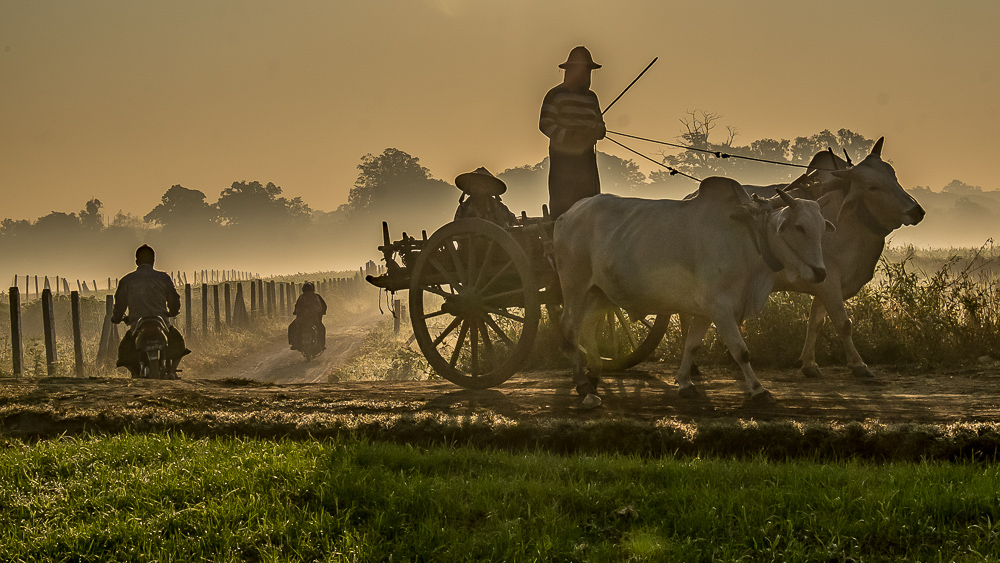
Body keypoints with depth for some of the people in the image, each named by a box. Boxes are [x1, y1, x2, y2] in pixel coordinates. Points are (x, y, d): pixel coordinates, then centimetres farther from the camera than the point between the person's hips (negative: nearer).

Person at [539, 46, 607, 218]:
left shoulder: (591, 97, 19)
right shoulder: (556, 95, 0)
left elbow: (600, 125, 22)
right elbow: (545, 124, -7)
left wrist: (597, 133, -4)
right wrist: (570, 137, -18)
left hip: (587, 159, 5)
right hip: (562, 157, -5)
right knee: (562, 204, -10)